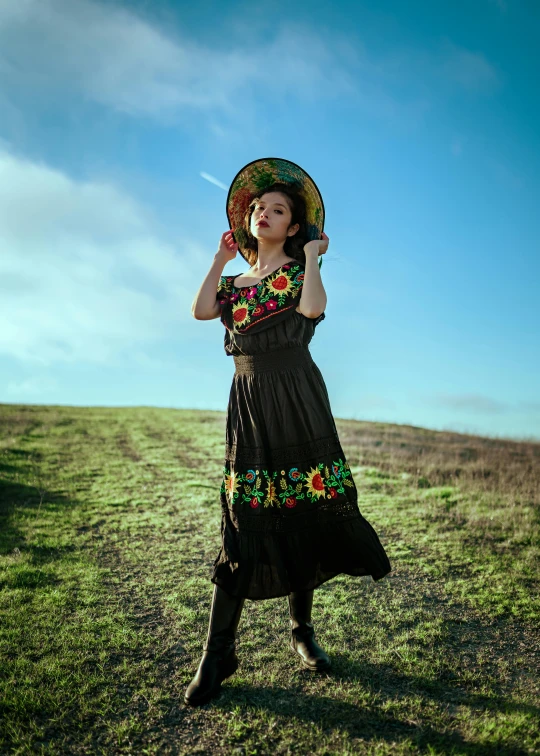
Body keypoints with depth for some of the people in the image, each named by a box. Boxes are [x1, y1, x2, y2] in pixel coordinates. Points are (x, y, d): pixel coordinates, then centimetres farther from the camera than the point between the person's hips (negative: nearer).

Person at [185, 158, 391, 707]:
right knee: (243, 525, -2)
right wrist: (220, 258, 8)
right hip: (248, 404, 2)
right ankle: (217, 654, 5)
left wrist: (312, 256, -4)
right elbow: (200, 311, -3)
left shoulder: (298, 271, 6)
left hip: (297, 400, -2)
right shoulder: (234, 281, 18)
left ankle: (302, 629, 23)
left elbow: (312, 309, -17)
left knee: (302, 517, 3)